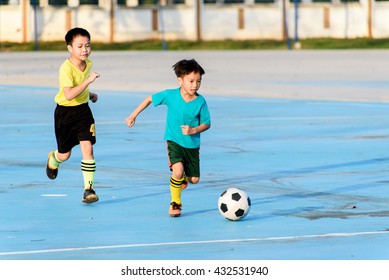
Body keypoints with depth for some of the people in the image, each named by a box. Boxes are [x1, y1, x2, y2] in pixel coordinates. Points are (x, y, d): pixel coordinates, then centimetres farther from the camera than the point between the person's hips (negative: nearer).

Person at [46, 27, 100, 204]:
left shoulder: (88, 64, -2)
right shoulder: (66, 68, -24)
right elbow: (69, 94, -37)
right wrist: (88, 80, -40)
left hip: (83, 110, 4)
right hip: (65, 112, -4)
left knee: (87, 148, -13)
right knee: (65, 154, 11)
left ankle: (88, 189, -9)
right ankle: (53, 160, 50)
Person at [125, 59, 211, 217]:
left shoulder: (200, 101, -12)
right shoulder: (170, 95, -12)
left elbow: (206, 124, -3)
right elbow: (150, 99, 3)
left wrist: (193, 130, -23)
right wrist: (133, 116, 6)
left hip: (192, 144, 2)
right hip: (174, 141, -2)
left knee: (194, 179, 6)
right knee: (178, 171, -24)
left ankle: (183, 177, 44)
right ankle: (175, 204, -2)